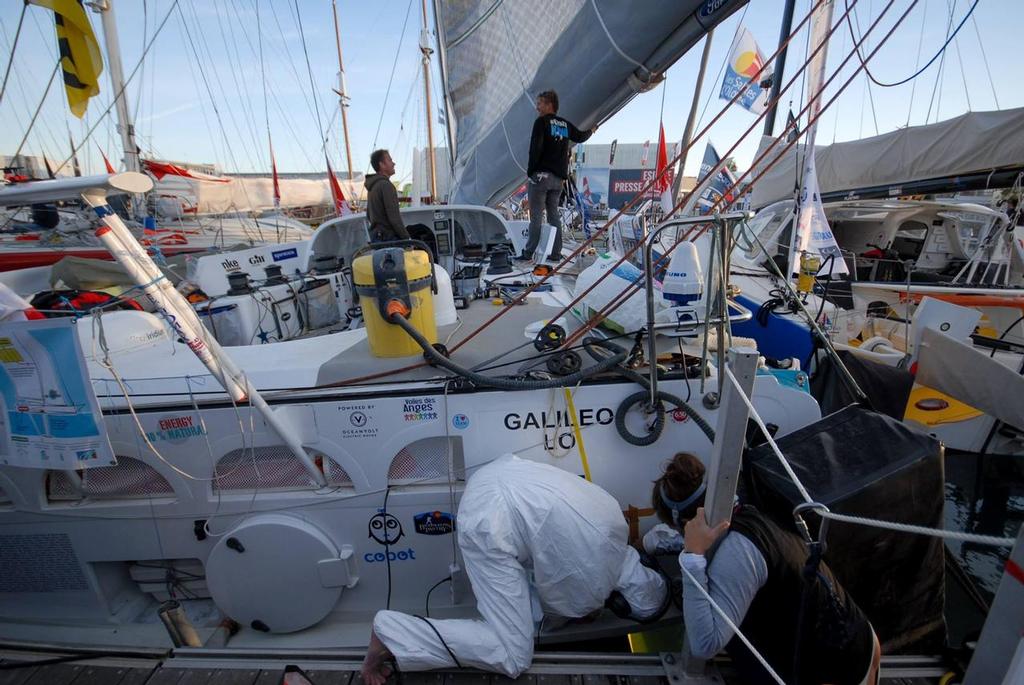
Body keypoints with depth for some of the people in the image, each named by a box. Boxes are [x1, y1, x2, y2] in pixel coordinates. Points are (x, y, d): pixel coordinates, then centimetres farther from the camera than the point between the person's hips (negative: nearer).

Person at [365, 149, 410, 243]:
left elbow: (369, 216, 25)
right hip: (389, 238, -10)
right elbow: (394, 217, -19)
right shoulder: (386, 185, -13)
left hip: (375, 236, 10)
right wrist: (406, 238, -14)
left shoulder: (372, 187, 18)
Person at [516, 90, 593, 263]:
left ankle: (528, 253, -5)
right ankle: (556, 254, 10)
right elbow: (581, 137, 30)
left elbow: (535, 148, -14)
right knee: (554, 215, 10)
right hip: (558, 178, 6)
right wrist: (591, 131, 51)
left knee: (535, 216, -6)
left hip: (540, 175, -6)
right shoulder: (565, 124, 14)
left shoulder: (541, 122, -4)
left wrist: (530, 171, -7)